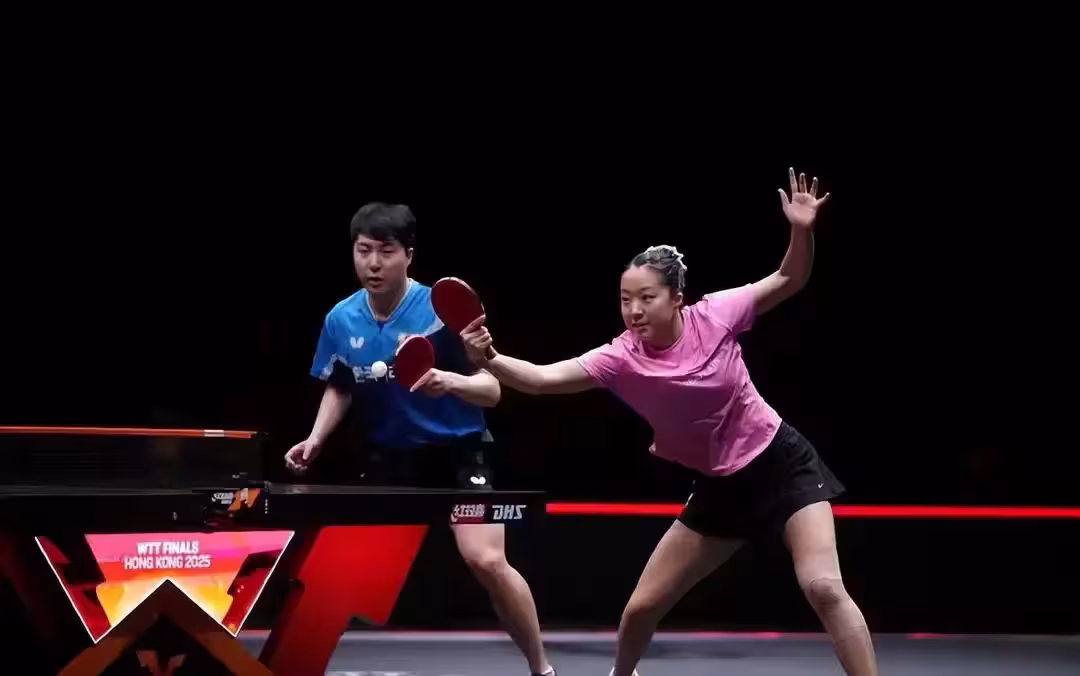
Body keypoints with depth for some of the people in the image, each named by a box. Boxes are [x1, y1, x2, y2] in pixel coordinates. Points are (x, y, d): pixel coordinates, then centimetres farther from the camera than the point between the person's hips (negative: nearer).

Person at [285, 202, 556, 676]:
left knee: (486, 561, -21)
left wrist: (451, 382, -34)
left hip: (457, 453, -5)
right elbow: (339, 390, 16)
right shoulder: (341, 320, -2)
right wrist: (316, 439, 1)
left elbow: (492, 391, -15)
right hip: (389, 458, 5)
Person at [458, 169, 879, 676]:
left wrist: (802, 232, -22)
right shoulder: (621, 358, -17)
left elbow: (789, 281, -4)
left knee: (823, 587, -19)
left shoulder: (715, 316, -18)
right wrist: (489, 360, -46)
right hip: (719, 487, 3)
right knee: (641, 608, 7)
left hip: (780, 464, -3)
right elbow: (542, 378, -28)